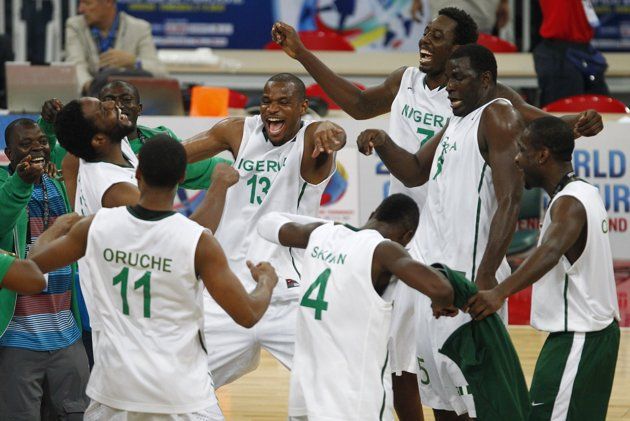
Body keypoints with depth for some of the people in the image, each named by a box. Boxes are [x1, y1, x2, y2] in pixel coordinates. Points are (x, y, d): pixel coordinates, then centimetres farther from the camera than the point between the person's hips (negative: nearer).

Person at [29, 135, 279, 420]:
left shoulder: (97, 227, -4)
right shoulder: (198, 241, -14)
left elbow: (34, 264, 11)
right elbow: (248, 315, -9)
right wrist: (267, 282, 13)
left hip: (114, 385, 3)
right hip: (182, 394, -3)